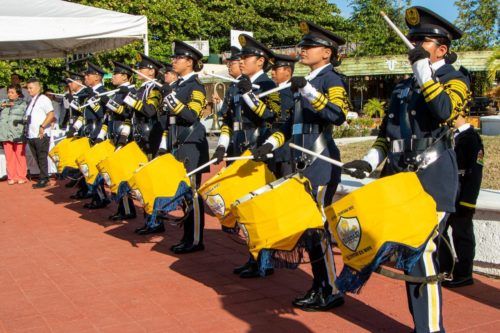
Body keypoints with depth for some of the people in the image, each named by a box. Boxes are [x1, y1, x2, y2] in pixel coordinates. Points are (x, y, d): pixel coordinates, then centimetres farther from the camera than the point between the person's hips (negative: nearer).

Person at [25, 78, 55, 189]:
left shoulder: (43, 99, -8)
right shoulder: (31, 101, 19)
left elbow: (51, 114, -18)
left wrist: (42, 126, -21)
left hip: (41, 135, -9)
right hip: (31, 135, 9)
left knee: (42, 158, -5)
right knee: (37, 159, 11)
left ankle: (43, 180, 1)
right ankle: (43, 178, 19)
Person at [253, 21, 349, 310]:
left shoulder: (332, 79, -7)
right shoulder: (308, 82, 17)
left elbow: (338, 115, -26)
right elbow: (292, 124, 21)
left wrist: (308, 91, -31)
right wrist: (270, 144, 8)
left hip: (322, 165, -8)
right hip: (305, 165, 8)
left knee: (316, 226, -6)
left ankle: (332, 292, 4)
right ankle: (320, 287, 21)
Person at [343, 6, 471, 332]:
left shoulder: (455, 79, 2)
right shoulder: (405, 86, 20)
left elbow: (444, 111, -21)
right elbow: (387, 133, 22)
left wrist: (424, 70, -15)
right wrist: (369, 161, 7)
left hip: (432, 178, -7)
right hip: (401, 176, 7)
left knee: (422, 251, -13)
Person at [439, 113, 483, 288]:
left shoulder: (471, 138, -14)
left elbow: (475, 174, -18)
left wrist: (467, 202, -21)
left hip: (461, 199, -8)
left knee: (462, 234, 2)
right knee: (438, 230, 13)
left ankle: (464, 275, 14)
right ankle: (445, 268, 27)